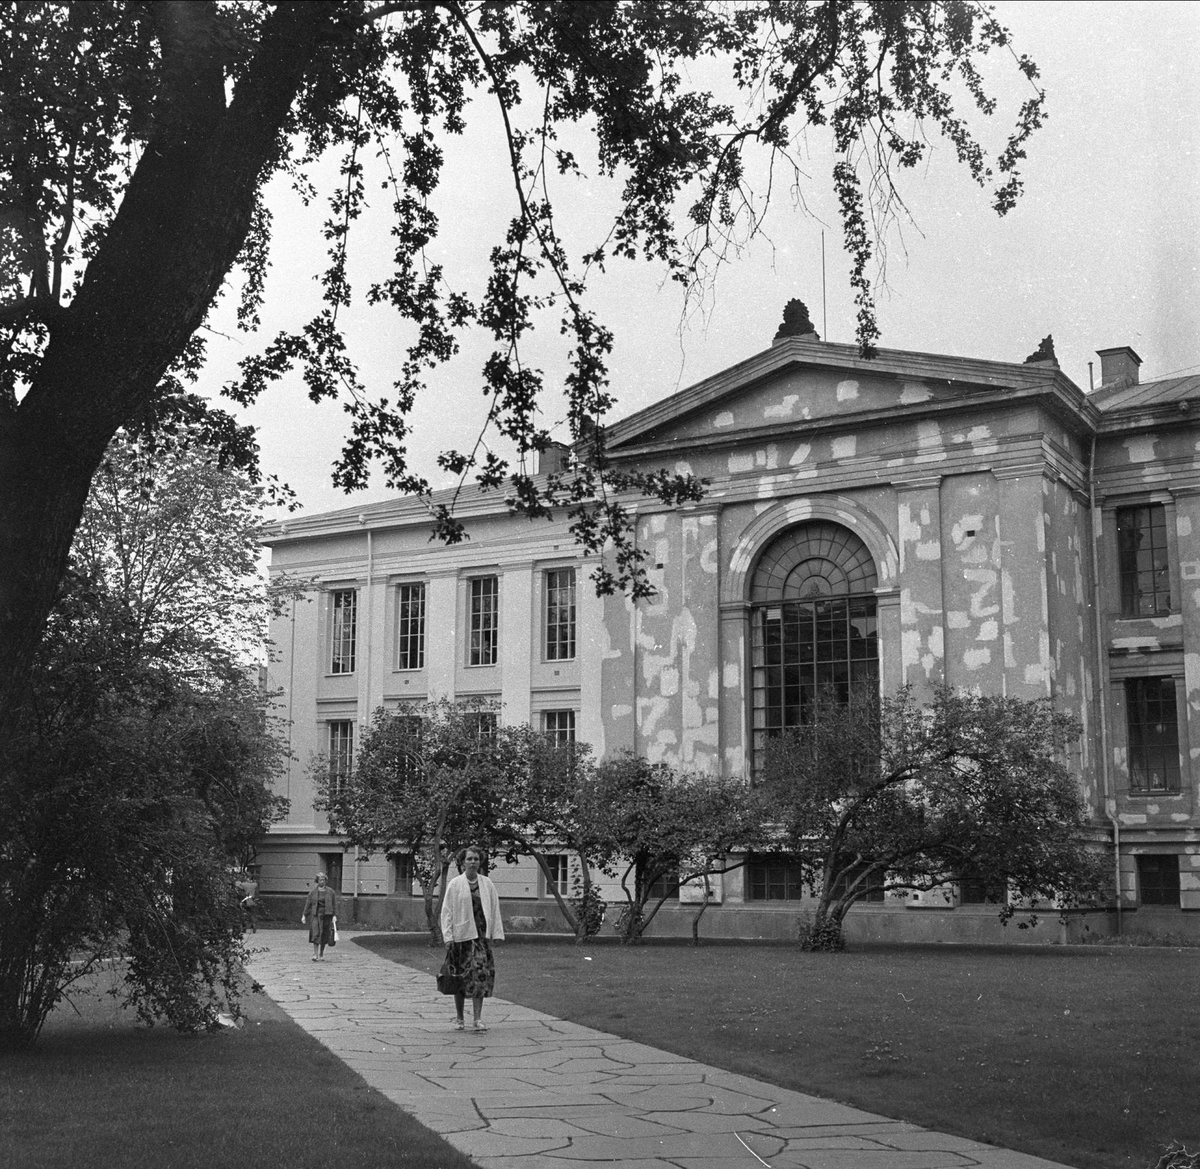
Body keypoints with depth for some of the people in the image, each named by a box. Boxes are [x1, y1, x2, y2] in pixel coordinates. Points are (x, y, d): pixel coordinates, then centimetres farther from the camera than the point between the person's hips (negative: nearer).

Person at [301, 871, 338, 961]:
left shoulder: (330, 892, 4)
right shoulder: (313, 892, 5)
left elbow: (334, 905, 3)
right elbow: (308, 904, 7)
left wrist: (335, 916, -6)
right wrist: (304, 915, 2)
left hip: (326, 916, 1)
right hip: (315, 915, -1)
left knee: (324, 936, 5)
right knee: (315, 934, -13)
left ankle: (321, 954, 22)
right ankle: (315, 955, -13)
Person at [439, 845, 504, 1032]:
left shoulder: (487, 884, 8)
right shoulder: (455, 884, 1)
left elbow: (494, 910, 9)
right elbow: (447, 911, 0)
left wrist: (497, 934, 2)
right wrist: (448, 937, -8)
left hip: (481, 935, 1)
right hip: (461, 935, -1)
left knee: (480, 975, -9)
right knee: (460, 978, 5)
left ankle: (478, 1019, -5)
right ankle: (459, 1018, 17)